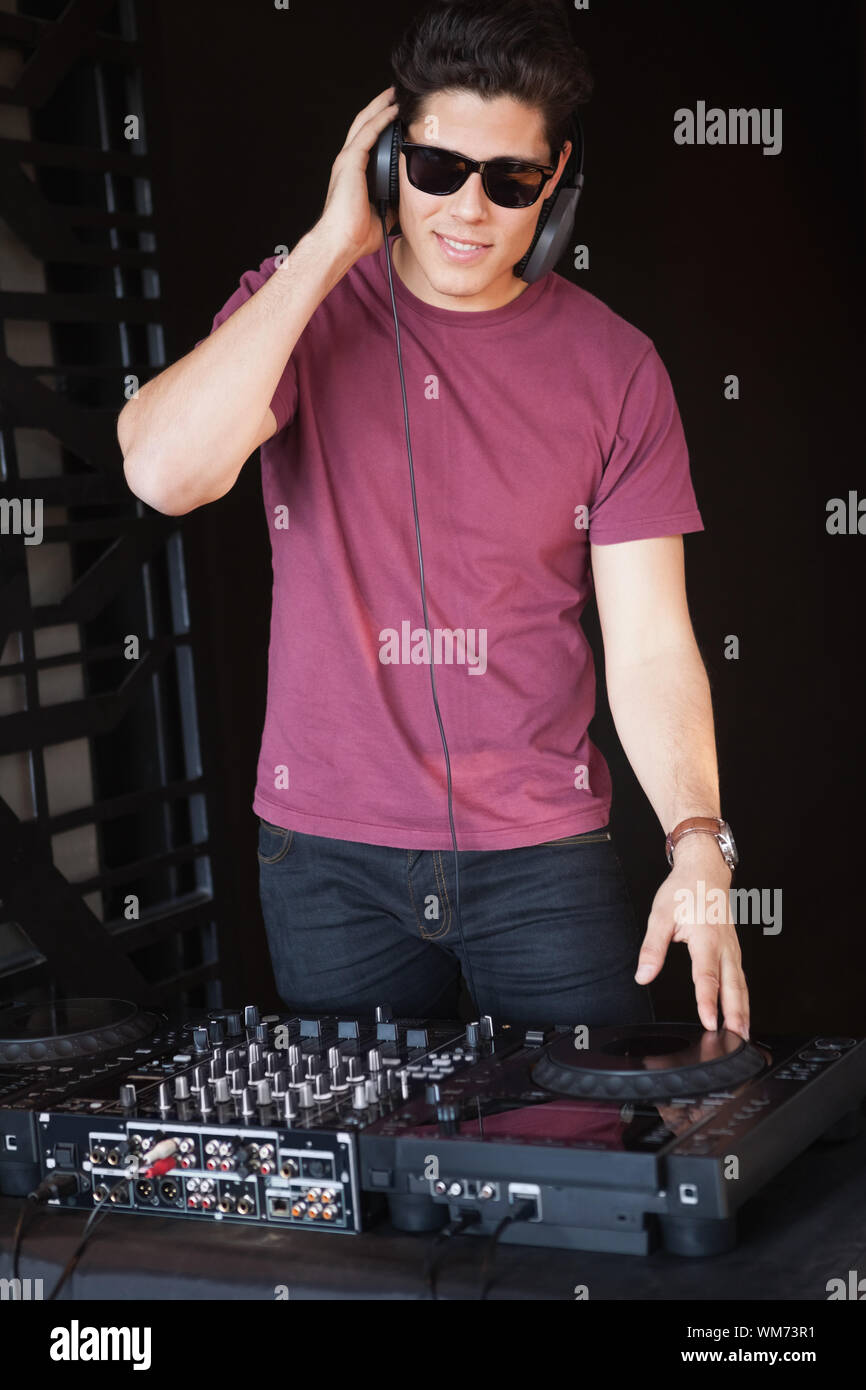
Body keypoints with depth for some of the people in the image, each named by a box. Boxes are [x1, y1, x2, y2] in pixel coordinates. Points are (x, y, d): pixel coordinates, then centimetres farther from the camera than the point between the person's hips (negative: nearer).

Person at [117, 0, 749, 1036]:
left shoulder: (614, 366, -2)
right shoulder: (296, 309, -2)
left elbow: (650, 645, -4)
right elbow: (164, 472, -22)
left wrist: (698, 841, -20)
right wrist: (332, 245, -18)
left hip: (546, 849, 0)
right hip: (329, 849, 0)